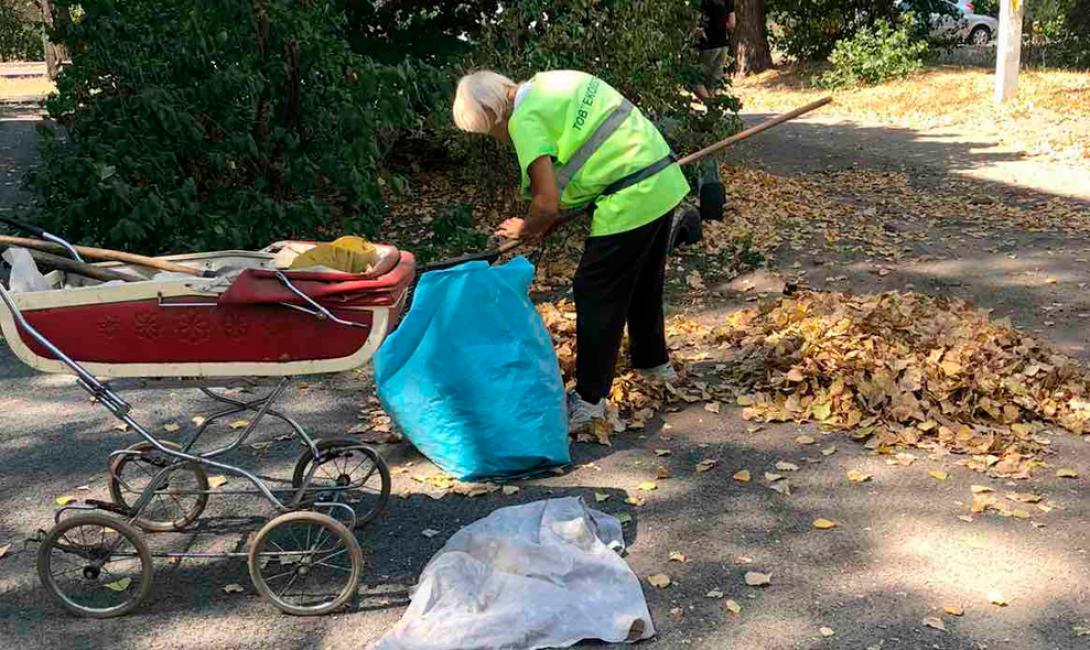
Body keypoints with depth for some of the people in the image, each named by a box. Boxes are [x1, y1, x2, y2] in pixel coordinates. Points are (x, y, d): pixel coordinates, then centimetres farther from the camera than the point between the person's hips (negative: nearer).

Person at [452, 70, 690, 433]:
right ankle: (653, 360, 45)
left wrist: (524, 230, 6)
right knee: (644, 282, 26)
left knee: (596, 294, 2)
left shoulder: (525, 119, -12)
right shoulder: (553, 82, 15)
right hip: (665, 181, 9)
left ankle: (589, 399, 11)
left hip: (630, 201, -9)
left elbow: (548, 204, -16)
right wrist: (550, 223, 15)